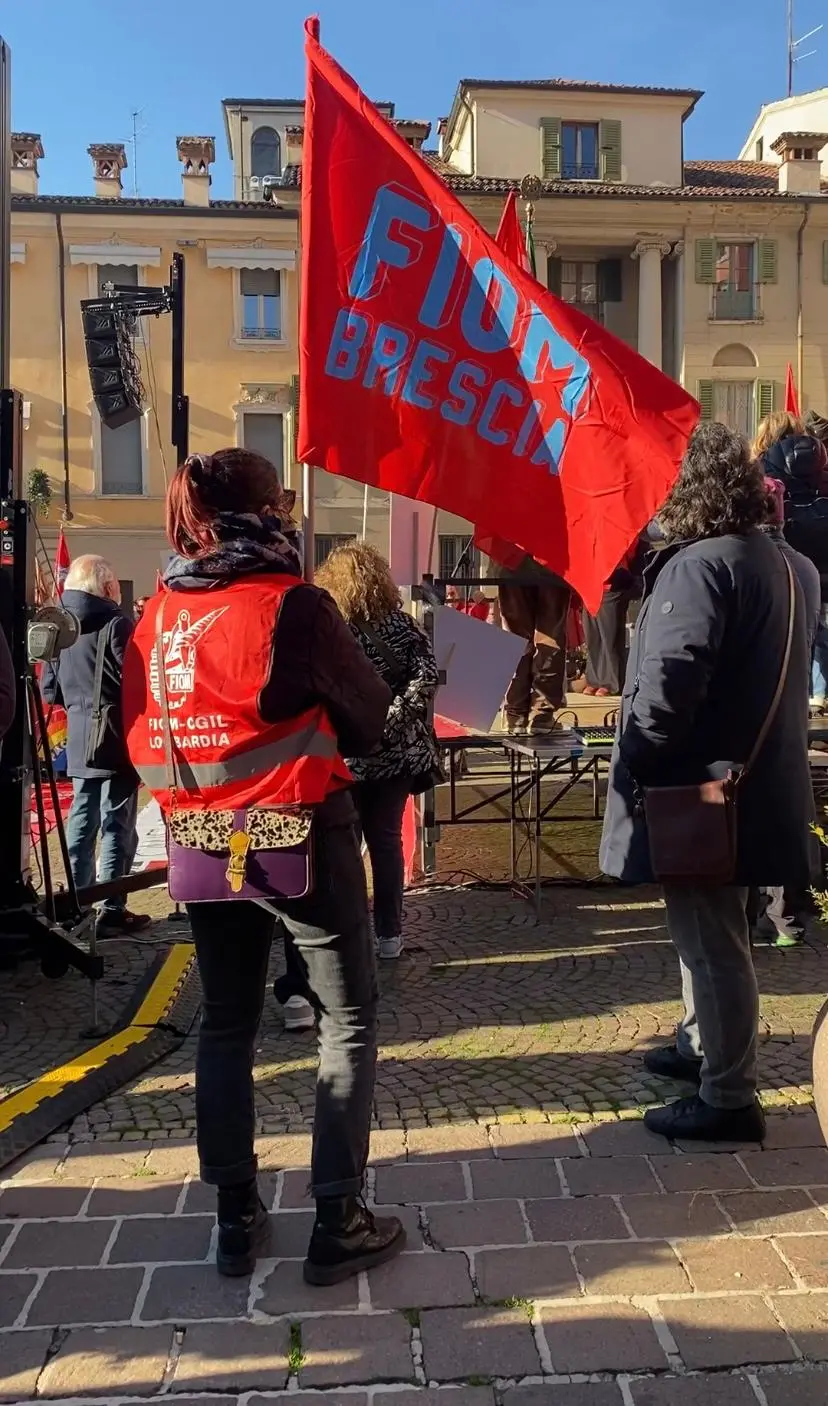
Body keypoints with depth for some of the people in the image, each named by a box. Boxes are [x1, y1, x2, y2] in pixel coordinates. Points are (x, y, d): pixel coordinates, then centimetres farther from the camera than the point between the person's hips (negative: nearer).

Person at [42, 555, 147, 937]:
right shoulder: (115, 623, -13)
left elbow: (49, 690, 13)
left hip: (79, 743, 7)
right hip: (116, 741, -7)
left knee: (81, 823, 13)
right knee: (117, 826, -1)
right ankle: (112, 911, 1)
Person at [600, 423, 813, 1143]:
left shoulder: (699, 566, -19)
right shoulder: (771, 559, 13)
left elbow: (668, 682, -29)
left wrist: (636, 765, -16)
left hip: (699, 792, -10)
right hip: (750, 781, 10)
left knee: (711, 941, 0)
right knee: (710, 932, 24)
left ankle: (728, 1098, 11)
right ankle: (701, 1046, 41)